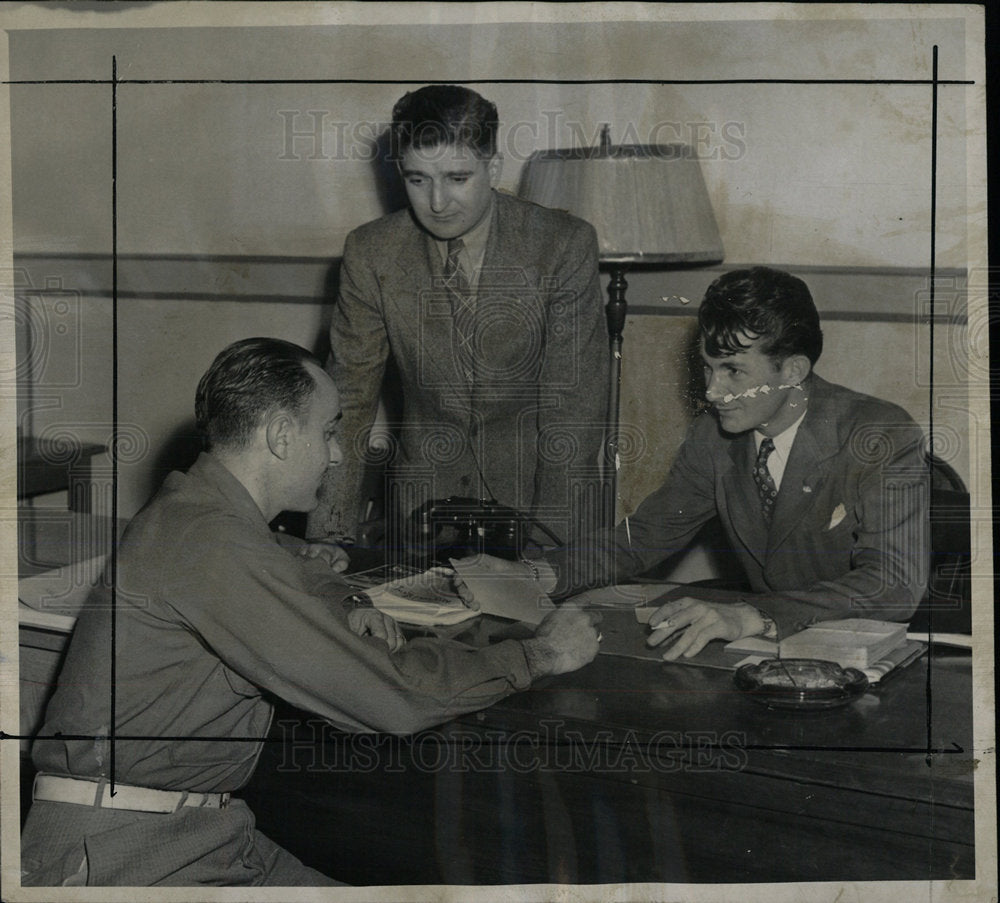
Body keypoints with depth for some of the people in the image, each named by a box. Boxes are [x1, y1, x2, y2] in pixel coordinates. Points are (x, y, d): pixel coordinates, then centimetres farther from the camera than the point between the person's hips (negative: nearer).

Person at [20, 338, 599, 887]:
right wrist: (538, 655, -9)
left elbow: (301, 573, 35)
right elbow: (387, 698, -21)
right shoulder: (210, 543, -21)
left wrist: (348, 607, 10)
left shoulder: (198, 510, 11)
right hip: (121, 851, -10)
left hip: (206, 827, 10)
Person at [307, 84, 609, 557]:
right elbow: (347, 397, -2)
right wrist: (329, 533, -11)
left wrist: (550, 539, -18)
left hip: (535, 489, -1)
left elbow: (574, 404, -11)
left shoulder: (564, 245, -10)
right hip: (425, 491, 1)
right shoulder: (370, 253, -3)